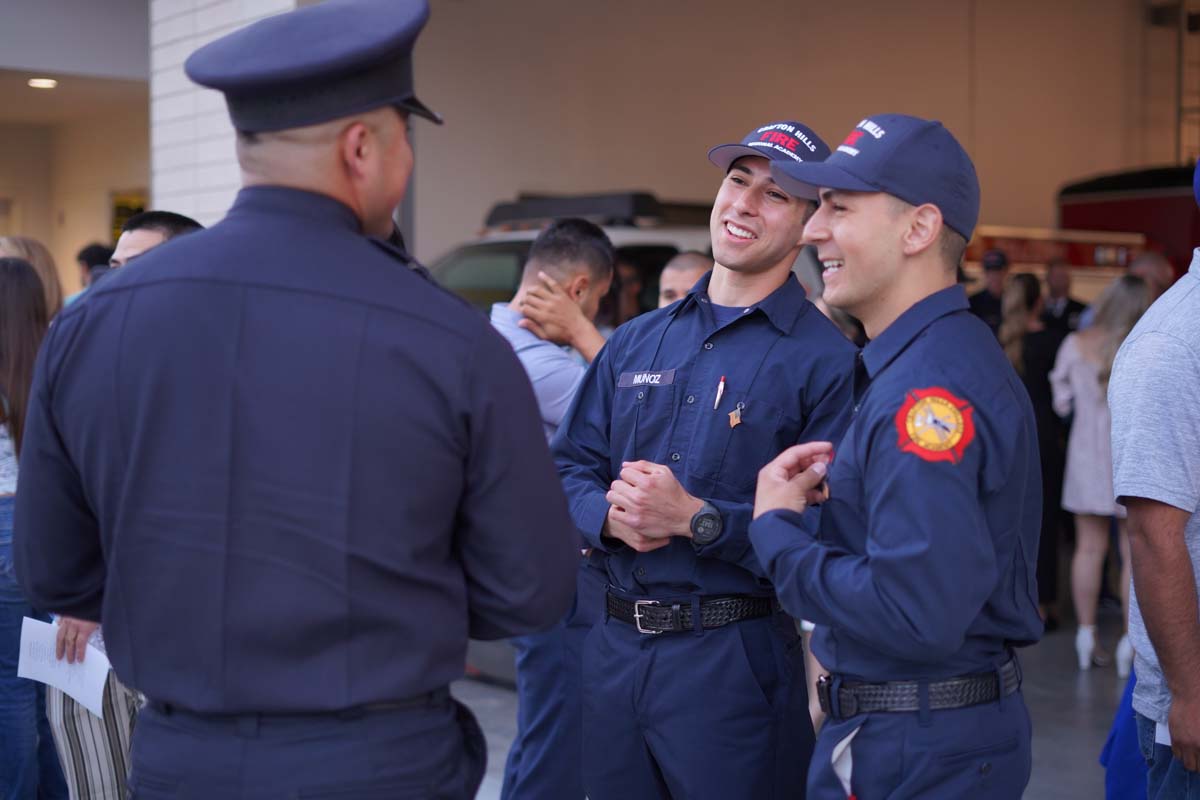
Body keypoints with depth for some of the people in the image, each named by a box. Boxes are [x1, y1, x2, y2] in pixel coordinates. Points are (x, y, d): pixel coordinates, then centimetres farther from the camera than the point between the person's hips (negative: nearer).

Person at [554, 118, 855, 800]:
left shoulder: (826, 359, -7)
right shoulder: (636, 342, 11)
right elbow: (570, 467, 11)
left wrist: (699, 519, -24)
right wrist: (610, 514, -11)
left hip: (737, 660, -5)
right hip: (613, 648, 5)